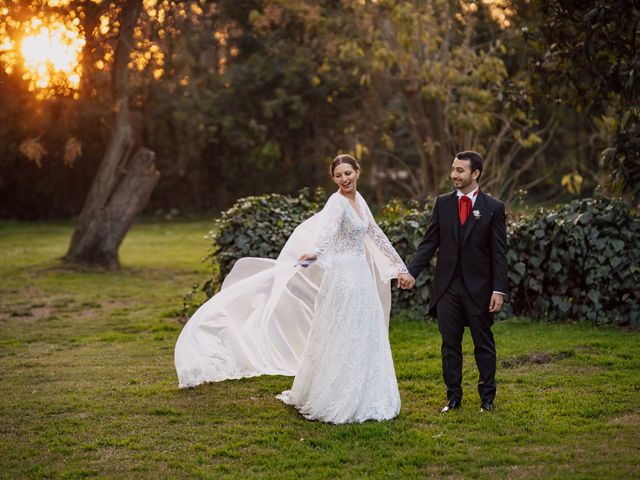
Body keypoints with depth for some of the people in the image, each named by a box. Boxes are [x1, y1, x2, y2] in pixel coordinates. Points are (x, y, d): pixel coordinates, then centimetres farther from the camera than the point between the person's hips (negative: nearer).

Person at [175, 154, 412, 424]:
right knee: (340, 341, -3)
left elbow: (376, 235, 22)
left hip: (362, 279, 8)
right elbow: (328, 229, -35)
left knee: (363, 341, 12)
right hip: (343, 279, -8)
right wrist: (315, 252, -56)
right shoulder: (337, 202, -13)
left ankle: (360, 399, 22)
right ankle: (332, 402, 8)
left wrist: (400, 267, 25)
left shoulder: (359, 200, 12)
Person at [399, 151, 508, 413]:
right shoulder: (442, 203, 5)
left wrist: (499, 290, -10)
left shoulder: (493, 208, -3)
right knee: (450, 345, 8)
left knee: (484, 345, 7)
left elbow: (499, 253, -4)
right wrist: (411, 272, -7)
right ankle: (453, 396, 17)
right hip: (447, 286, 3)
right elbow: (429, 242, 5)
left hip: (478, 288, -2)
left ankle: (487, 397, 18)